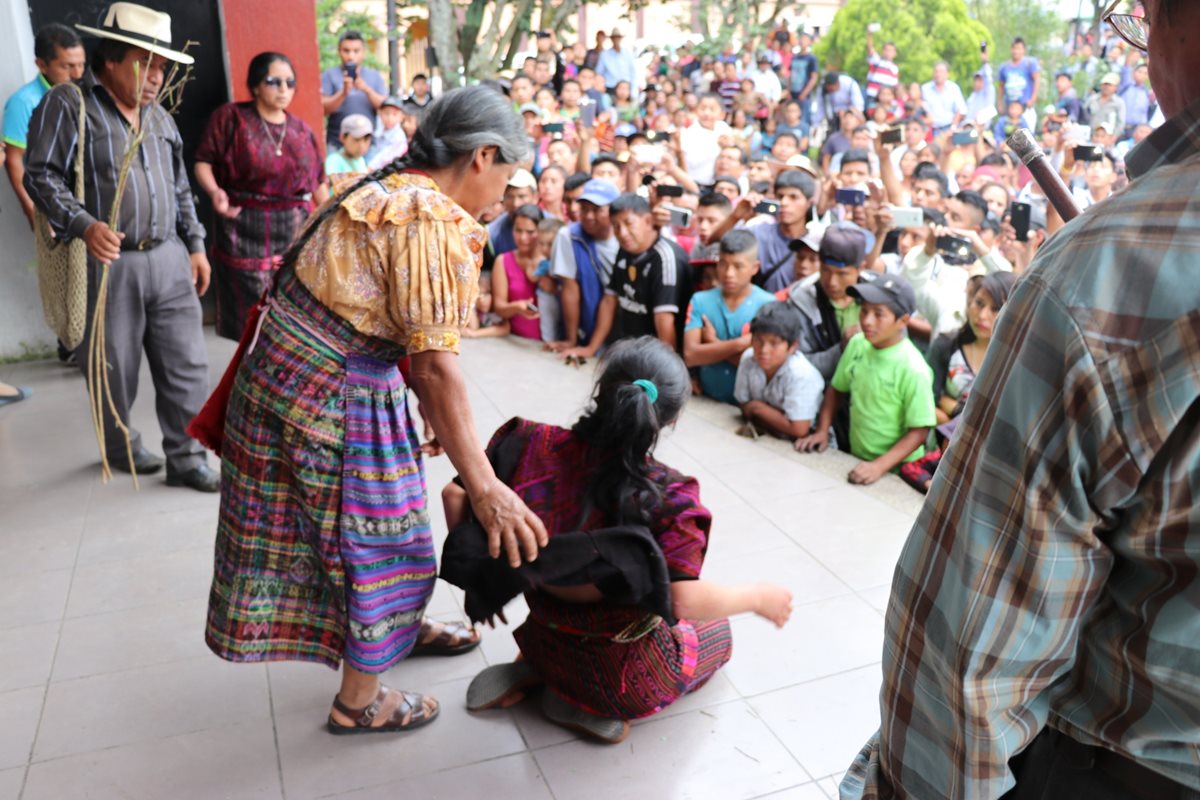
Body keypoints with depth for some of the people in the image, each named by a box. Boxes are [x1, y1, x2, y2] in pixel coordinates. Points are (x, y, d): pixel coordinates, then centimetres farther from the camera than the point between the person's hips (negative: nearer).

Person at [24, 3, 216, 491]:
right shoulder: (68, 105, -5)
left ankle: (185, 459, 13)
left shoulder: (159, 117, 15)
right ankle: (120, 447, 31)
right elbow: (41, 175, -8)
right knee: (116, 367, 8)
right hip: (107, 263, -5)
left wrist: (196, 245, 15)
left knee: (186, 364, 3)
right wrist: (83, 224, -23)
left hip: (170, 259, 5)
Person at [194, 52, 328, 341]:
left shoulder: (302, 130, 11)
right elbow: (204, 162, -2)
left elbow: (318, 183, 16)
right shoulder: (230, 117, 0)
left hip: (296, 232, 4)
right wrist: (214, 192, -22)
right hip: (246, 233, -3)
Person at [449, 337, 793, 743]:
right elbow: (684, 602, -30)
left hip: (546, 642, 5)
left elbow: (456, 495, -11)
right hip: (624, 675, -5)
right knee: (714, 630, 26)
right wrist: (757, 597, -10)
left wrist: (479, 578, 5)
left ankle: (530, 672, 11)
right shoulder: (665, 496, -28)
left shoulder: (537, 446, -16)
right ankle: (587, 704, 4)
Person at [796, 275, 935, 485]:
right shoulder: (857, 343, -2)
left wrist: (879, 466, -20)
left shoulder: (913, 368, -17)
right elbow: (837, 389, 13)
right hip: (856, 460, 5)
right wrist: (822, 431, 5)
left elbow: (919, 431, -13)